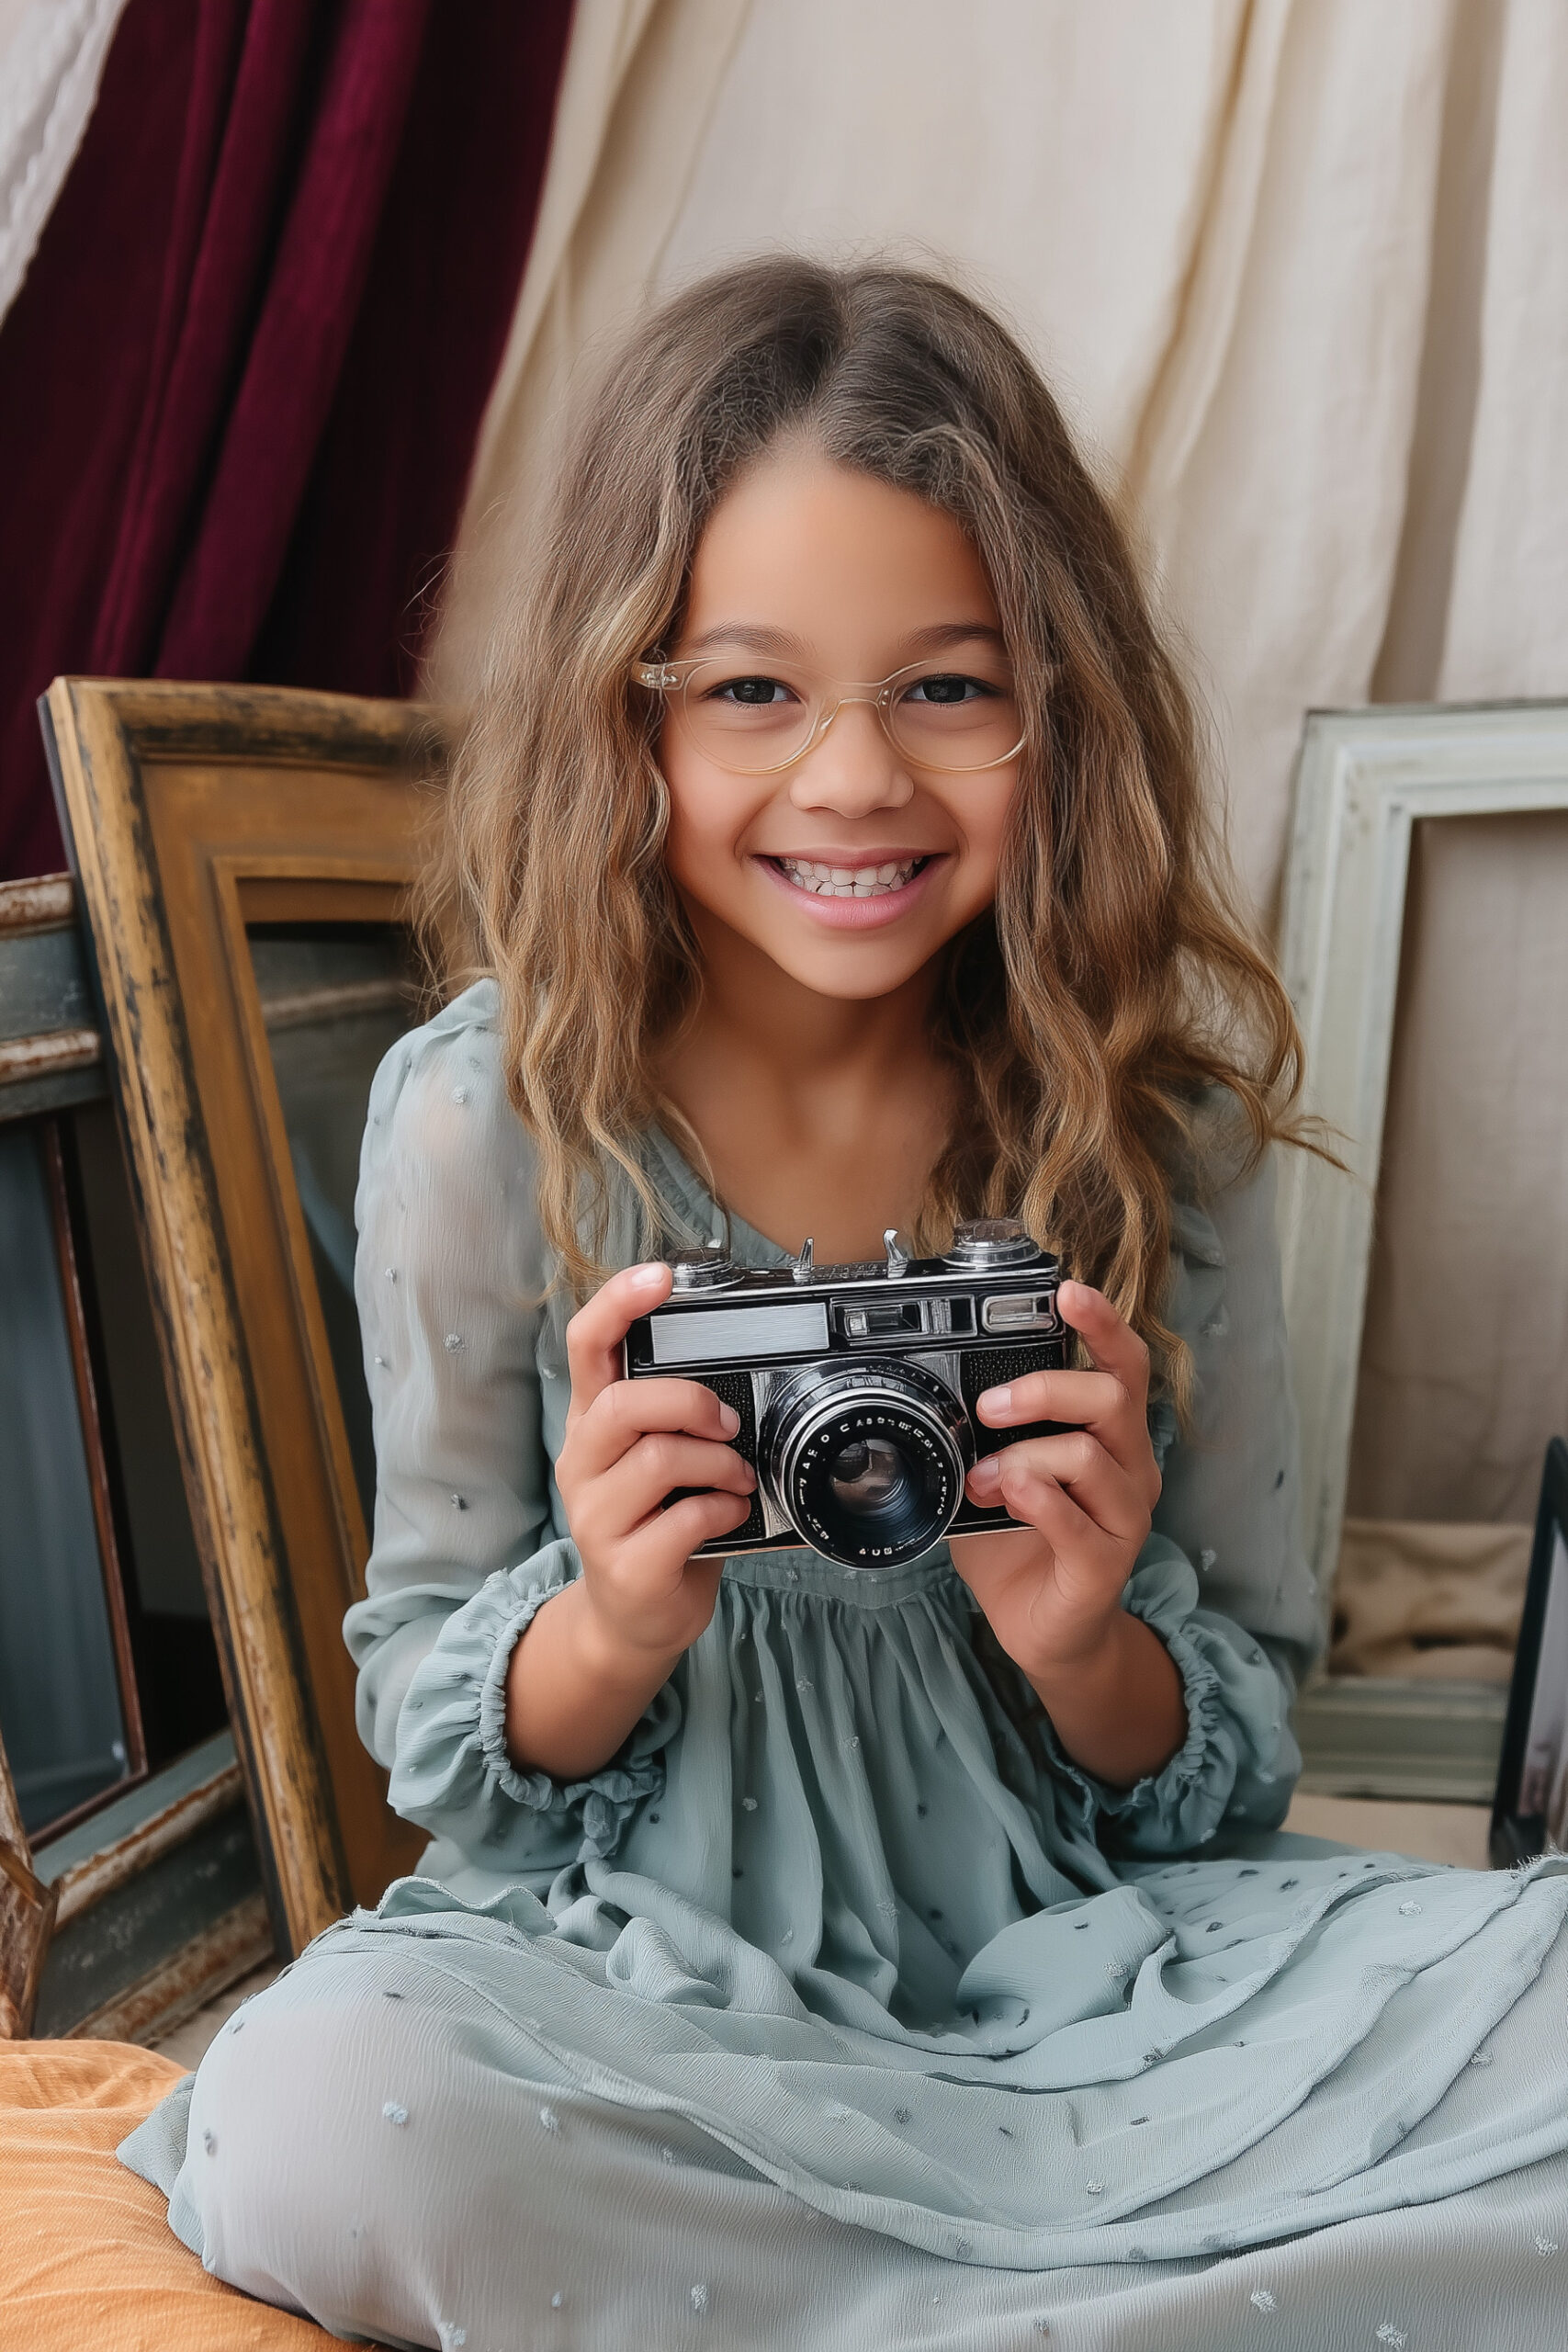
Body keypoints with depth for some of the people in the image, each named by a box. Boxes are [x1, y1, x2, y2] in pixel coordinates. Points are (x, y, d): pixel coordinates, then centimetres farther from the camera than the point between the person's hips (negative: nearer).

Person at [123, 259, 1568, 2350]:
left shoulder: (1158, 1117, -4)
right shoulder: (484, 1120, -8)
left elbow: (1245, 1770, 3)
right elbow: (422, 1731, 1)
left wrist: (1086, 1650, -19)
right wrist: (613, 1630, -21)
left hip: (1098, 1962, 1)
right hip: (650, 1978, 0)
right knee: (320, 2109, -33)